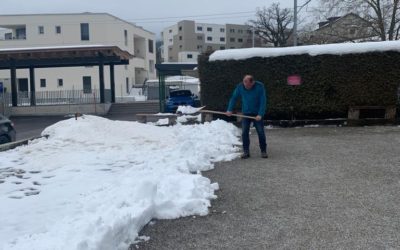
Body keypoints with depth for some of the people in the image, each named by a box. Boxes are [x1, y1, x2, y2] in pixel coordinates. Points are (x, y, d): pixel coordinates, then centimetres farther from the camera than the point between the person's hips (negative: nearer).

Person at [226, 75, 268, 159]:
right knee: (244, 133, -2)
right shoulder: (240, 86, -10)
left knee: (261, 133, 0)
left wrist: (260, 114, -24)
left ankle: (263, 151, 12)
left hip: (257, 114, -2)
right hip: (246, 113, 2)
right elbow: (234, 98, 0)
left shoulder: (260, 86, -17)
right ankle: (246, 152, 6)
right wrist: (230, 110, -10)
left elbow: (263, 101, -17)